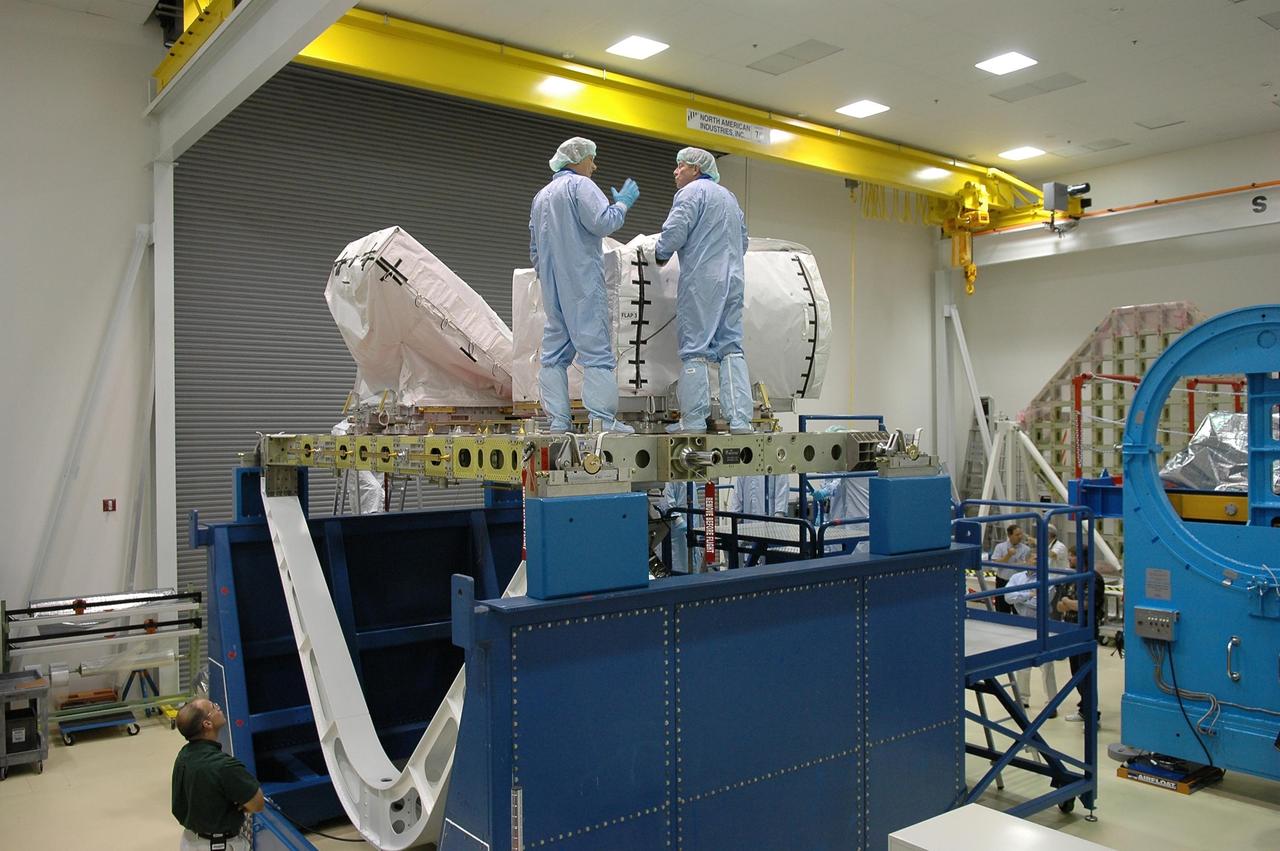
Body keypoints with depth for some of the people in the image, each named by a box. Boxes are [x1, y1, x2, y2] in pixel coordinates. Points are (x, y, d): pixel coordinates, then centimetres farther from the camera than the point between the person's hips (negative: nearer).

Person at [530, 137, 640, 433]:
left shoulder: (541, 195, 23)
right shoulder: (580, 185, -4)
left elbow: (535, 249, 25)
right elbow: (603, 222, -17)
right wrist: (622, 203, -1)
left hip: (552, 286, 8)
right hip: (582, 283, -8)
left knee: (554, 350, 6)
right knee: (596, 349, -9)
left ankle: (557, 419, 4)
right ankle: (603, 418, -13)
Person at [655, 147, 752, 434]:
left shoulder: (691, 192, -1)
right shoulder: (729, 197, 25)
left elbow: (675, 231, -12)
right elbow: (743, 240, 26)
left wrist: (660, 254, 4)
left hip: (702, 279, -7)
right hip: (733, 280, 7)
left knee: (695, 348, -6)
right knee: (731, 348, 5)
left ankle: (694, 419, -7)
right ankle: (740, 419, -2)